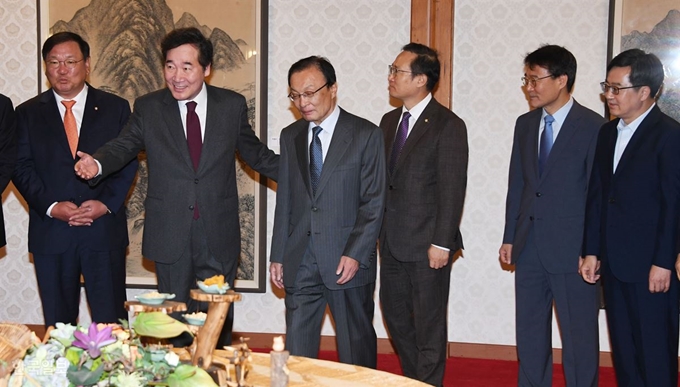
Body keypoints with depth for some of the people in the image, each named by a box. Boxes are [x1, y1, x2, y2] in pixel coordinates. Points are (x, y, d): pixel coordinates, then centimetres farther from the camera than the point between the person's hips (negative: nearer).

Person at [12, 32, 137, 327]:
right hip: (50, 233, 1)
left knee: (111, 321, 2)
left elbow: (128, 162, 3)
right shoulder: (27, 113, 9)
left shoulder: (115, 108, 7)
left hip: (104, 229, -1)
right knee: (57, 324, 8)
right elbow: (21, 168, 3)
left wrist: (106, 203, -12)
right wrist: (50, 206, -12)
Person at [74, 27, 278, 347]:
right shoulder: (148, 108, 3)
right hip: (170, 235, 0)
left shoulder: (233, 106, 2)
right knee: (176, 322, 11)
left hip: (219, 236, 0)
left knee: (218, 322, 7)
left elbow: (254, 152, 9)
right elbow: (123, 146, 3)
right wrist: (97, 164, -19)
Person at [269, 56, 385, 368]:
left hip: (348, 260, -4)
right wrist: (278, 256, 9)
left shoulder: (366, 134, -4)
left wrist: (355, 254, -14)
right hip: (300, 261, 4)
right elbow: (284, 200, 12)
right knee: (296, 347, 6)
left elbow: (374, 202, -7)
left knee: (356, 348, 8)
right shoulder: (290, 136, 11)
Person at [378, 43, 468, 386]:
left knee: (428, 324, 4)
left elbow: (453, 190, -14)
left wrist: (441, 243, -17)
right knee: (395, 315, 15)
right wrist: (379, 231, 9)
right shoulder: (390, 121, 11)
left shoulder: (448, 125, -11)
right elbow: (383, 179, 13)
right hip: (392, 241, 7)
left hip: (427, 244, -7)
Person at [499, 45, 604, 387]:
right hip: (529, 247, 6)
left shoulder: (592, 126, -9)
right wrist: (510, 237, 10)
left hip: (571, 248, -6)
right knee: (529, 333, 14)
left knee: (579, 337, 5)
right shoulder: (525, 124, 10)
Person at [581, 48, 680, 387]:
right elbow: (597, 195, 11)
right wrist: (591, 251, 7)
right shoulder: (607, 133, 12)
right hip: (613, 263, 7)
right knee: (623, 348, 13)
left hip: (649, 265, -7)